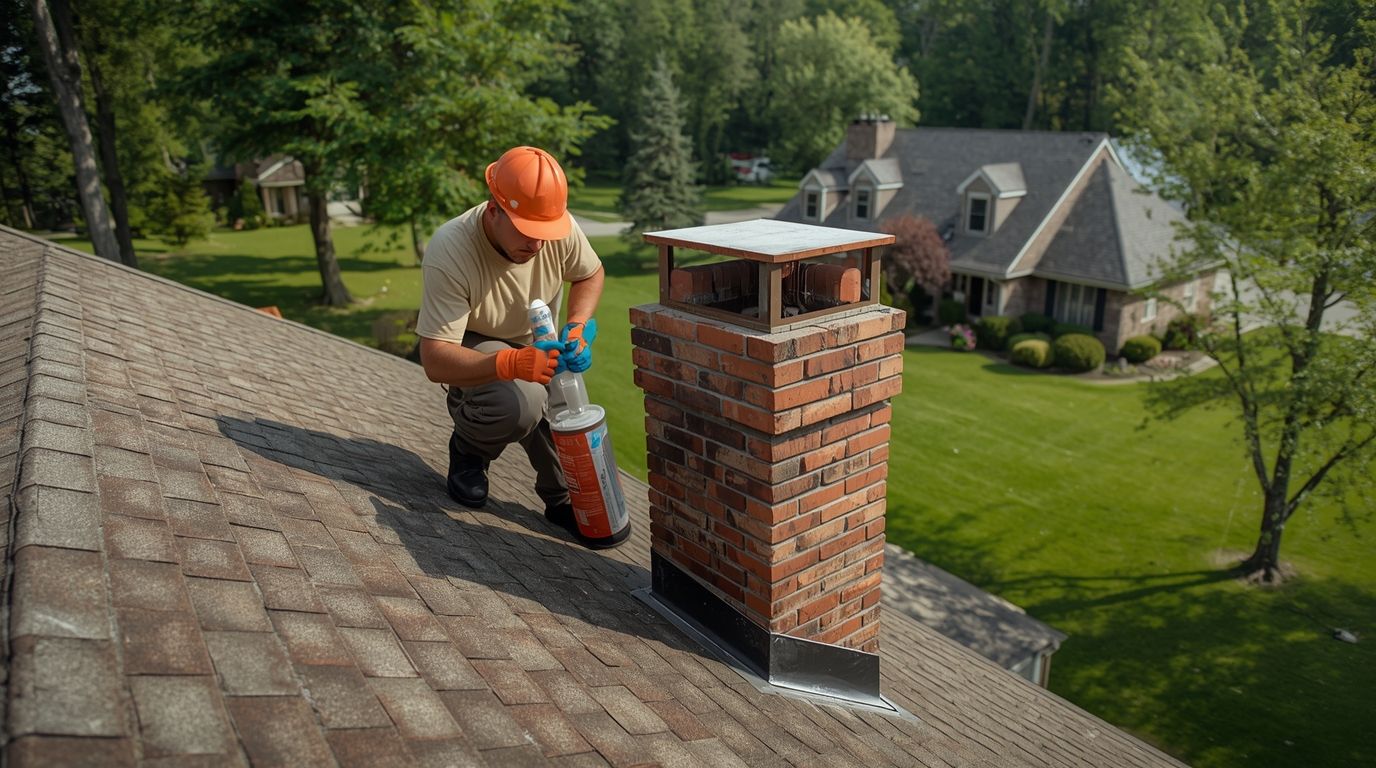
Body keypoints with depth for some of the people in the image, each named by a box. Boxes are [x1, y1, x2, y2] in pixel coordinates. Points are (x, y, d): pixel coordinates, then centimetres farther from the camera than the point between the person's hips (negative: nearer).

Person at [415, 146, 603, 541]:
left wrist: (578, 327, -19)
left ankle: (564, 500, 8)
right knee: (521, 403, -32)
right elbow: (435, 360, -36)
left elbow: (589, 274, 1)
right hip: (473, 350, -4)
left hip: (535, 345, 4)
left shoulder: (559, 226, -22)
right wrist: (511, 364, -52)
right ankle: (468, 449, 1)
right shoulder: (449, 253, -35)